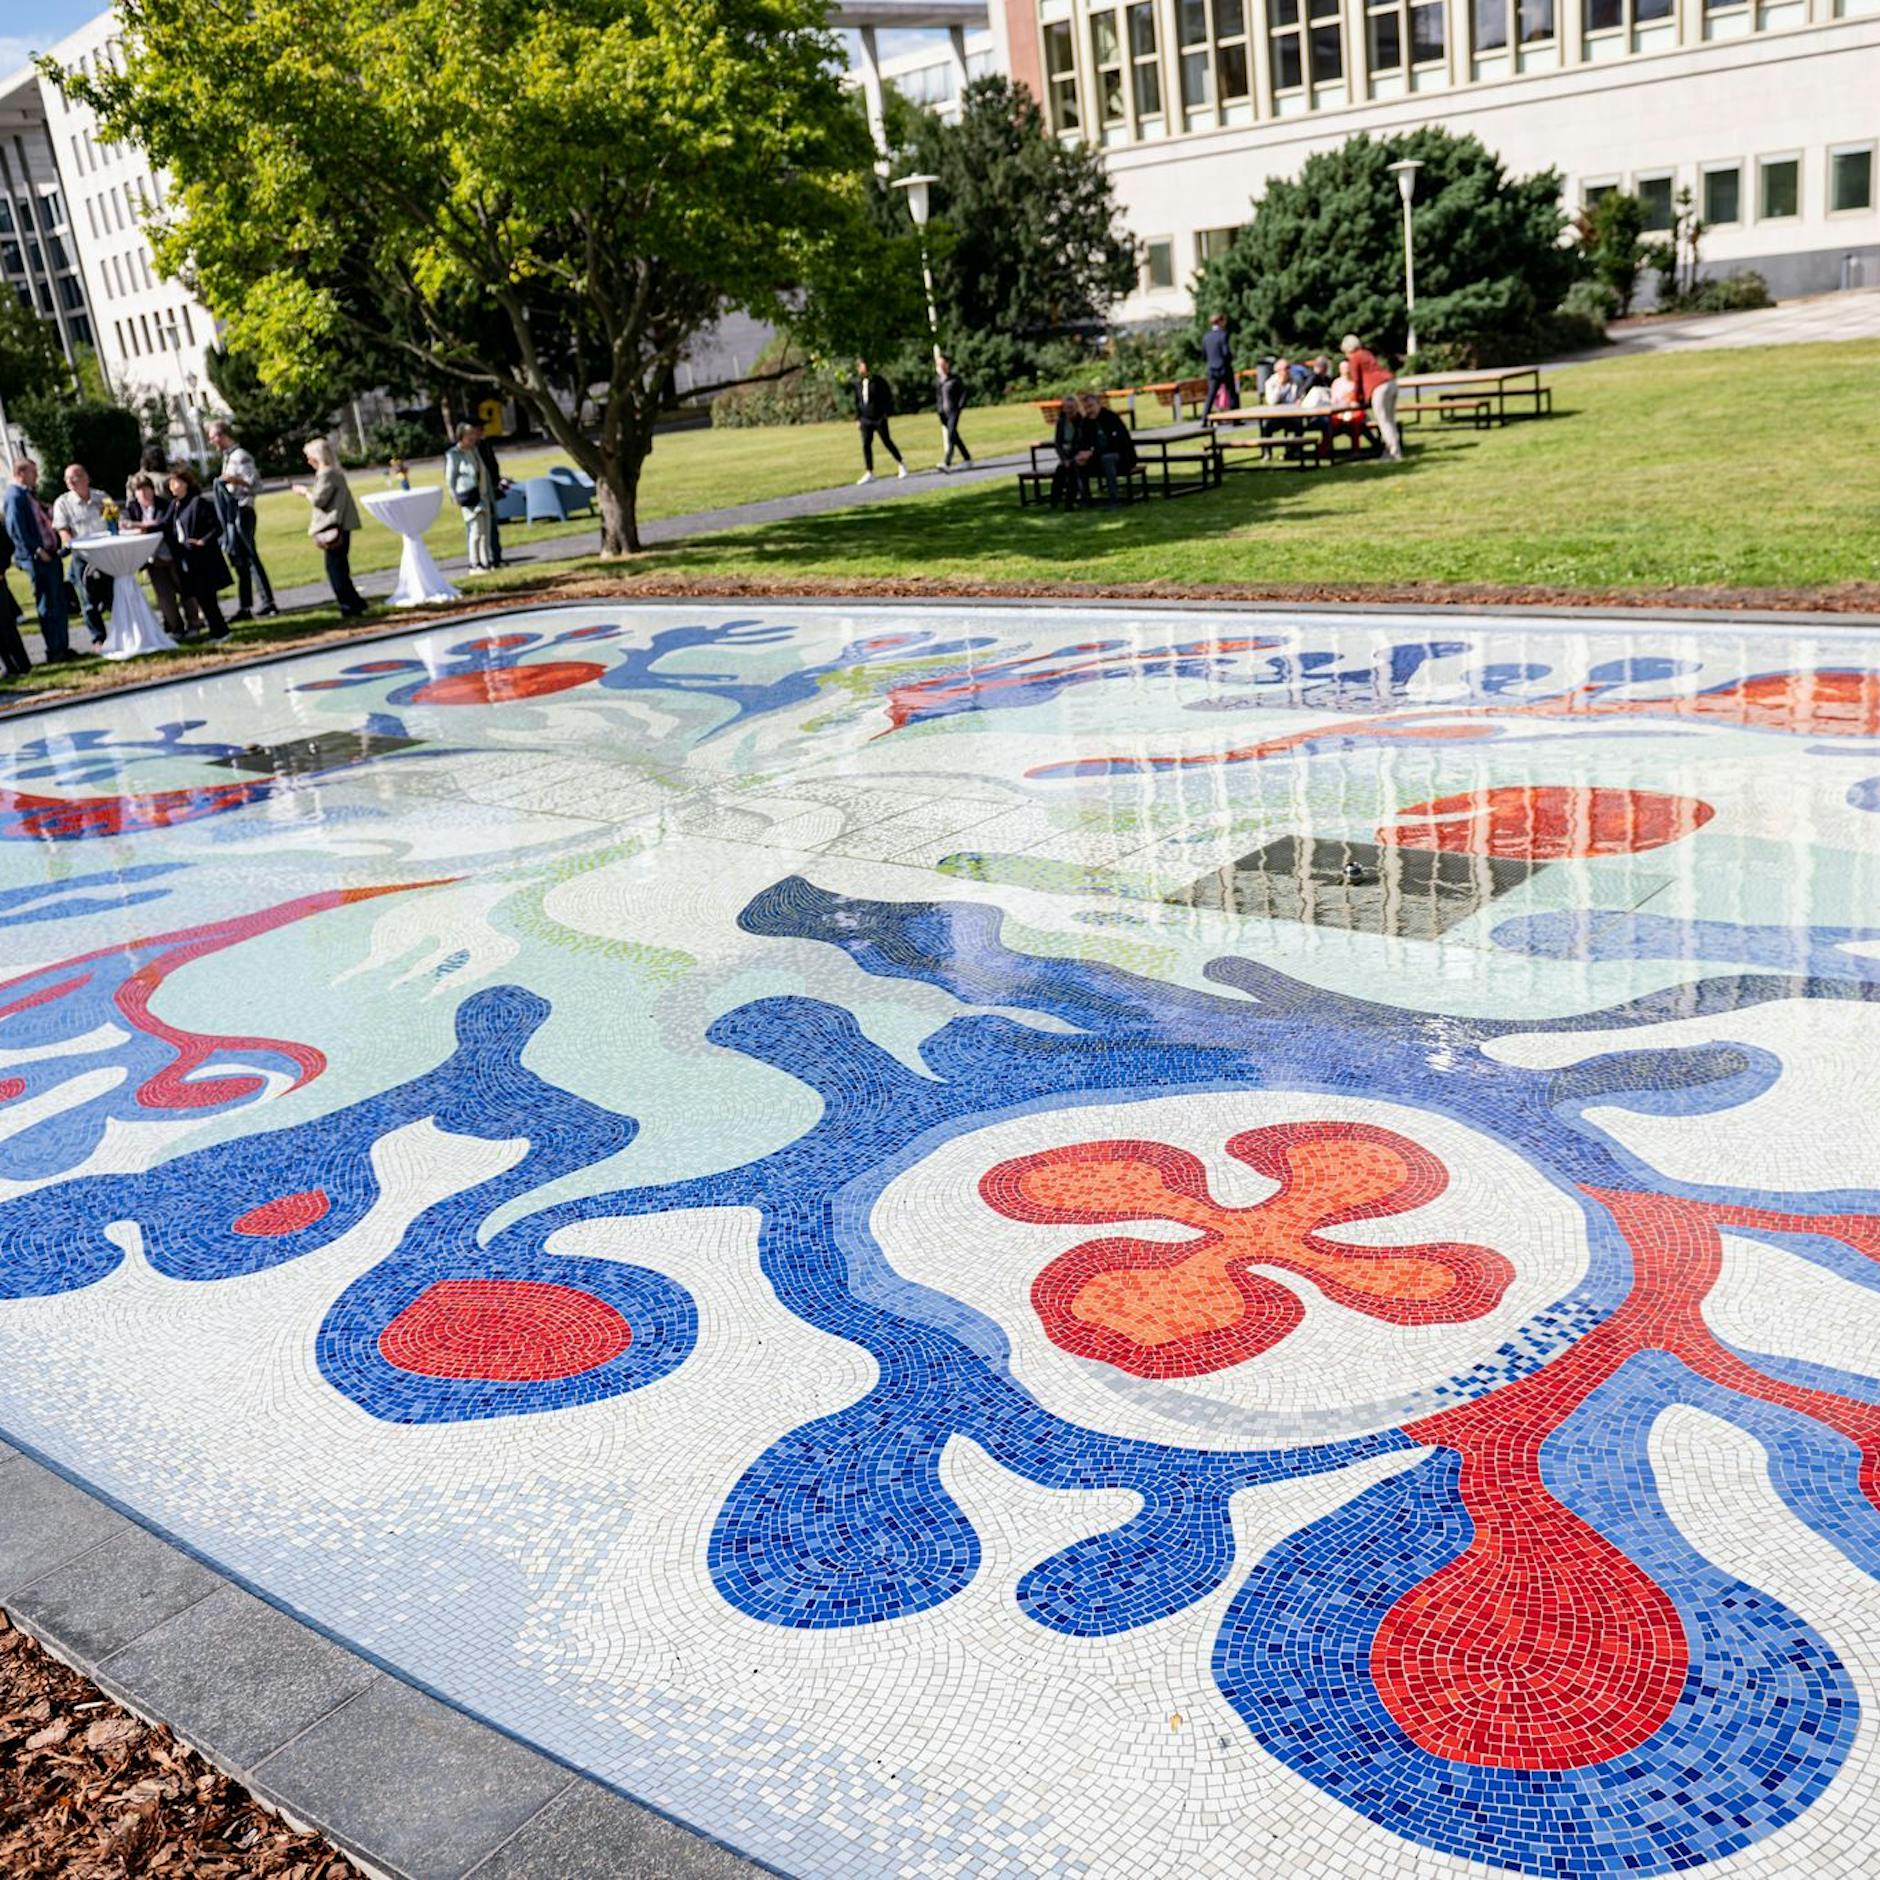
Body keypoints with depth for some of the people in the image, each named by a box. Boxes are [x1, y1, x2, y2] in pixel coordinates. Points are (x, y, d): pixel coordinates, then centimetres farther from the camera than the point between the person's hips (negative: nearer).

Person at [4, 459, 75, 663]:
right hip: (37, 559, -9)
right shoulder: (15, 496, -12)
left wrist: (55, 541, 9)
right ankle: (54, 652, 1)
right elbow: (15, 529, -19)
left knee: (58, 603, 13)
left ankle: (62, 647, 21)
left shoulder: (28, 494, 16)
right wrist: (37, 550, -22)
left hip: (49, 554, 9)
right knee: (47, 607, -4)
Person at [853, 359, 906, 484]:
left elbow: (888, 397, -4)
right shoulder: (858, 383, 6)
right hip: (866, 419, 4)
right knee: (866, 445, 0)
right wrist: (858, 417, 10)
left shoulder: (878, 381, -7)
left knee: (887, 441, 1)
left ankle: (901, 465, 17)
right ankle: (869, 473, 5)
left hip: (879, 418, -4)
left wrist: (887, 413, -9)